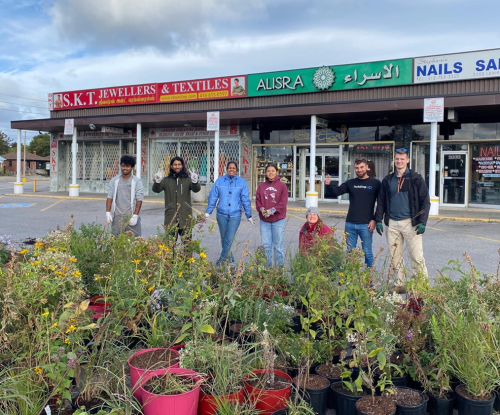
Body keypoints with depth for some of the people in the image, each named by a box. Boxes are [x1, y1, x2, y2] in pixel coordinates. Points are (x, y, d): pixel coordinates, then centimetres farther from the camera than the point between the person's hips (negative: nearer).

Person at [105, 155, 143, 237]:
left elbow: (139, 200, -2)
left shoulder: (137, 181, 2)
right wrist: (108, 213, -2)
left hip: (131, 217, -2)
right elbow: (109, 197, 8)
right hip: (117, 216, 2)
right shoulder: (114, 180, 10)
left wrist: (135, 216, -10)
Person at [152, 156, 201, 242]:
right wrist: (157, 182, -26)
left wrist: (195, 182, -32)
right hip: (171, 216, 1)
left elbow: (196, 189, -9)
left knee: (186, 240, 1)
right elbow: (156, 190, -4)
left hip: (185, 216, -1)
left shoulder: (187, 179, 5)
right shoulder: (166, 180, 9)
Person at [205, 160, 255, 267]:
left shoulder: (241, 182, 3)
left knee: (229, 240, -9)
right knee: (224, 239, 10)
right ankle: (230, 260, 24)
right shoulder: (219, 181, 4)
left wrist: (249, 216, 6)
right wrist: (207, 212, 2)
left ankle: (220, 261, 0)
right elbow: (213, 197, 5)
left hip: (235, 215, -2)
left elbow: (245, 200, 5)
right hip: (221, 214, 2)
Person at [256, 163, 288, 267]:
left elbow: (283, 202, -5)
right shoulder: (261, 186, 10)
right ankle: (266, 266, 14)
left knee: (278, 245, 0)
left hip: (278, 219, -3)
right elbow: (258, 200, 7)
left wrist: (272, 210, -15)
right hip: (264, 220, 3)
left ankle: (280, 266, 9)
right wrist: (262, 209, -12)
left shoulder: (282, 185, 2)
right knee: (265, 245, 5)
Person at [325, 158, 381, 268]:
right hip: (350, 224, 4)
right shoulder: (351, 183, 9)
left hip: (366, 225, -3)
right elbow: (336, 193, 4)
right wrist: (329, 185, -16)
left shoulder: (375, 183, 0)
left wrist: (375, 220, -10)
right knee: (350, 251, 10)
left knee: (367, 252, 4)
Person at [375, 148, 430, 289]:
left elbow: (425, 202, -1)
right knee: (395, 257, 8)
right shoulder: (387, 180, 11)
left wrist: (422, 222, -10)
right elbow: (381, 202, 14)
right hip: (392, 224, 4)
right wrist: (379, 220, 5)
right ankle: (399, 284, 18)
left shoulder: (416, 179, 1)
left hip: (410, 223, -4)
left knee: (417, 256, -6)